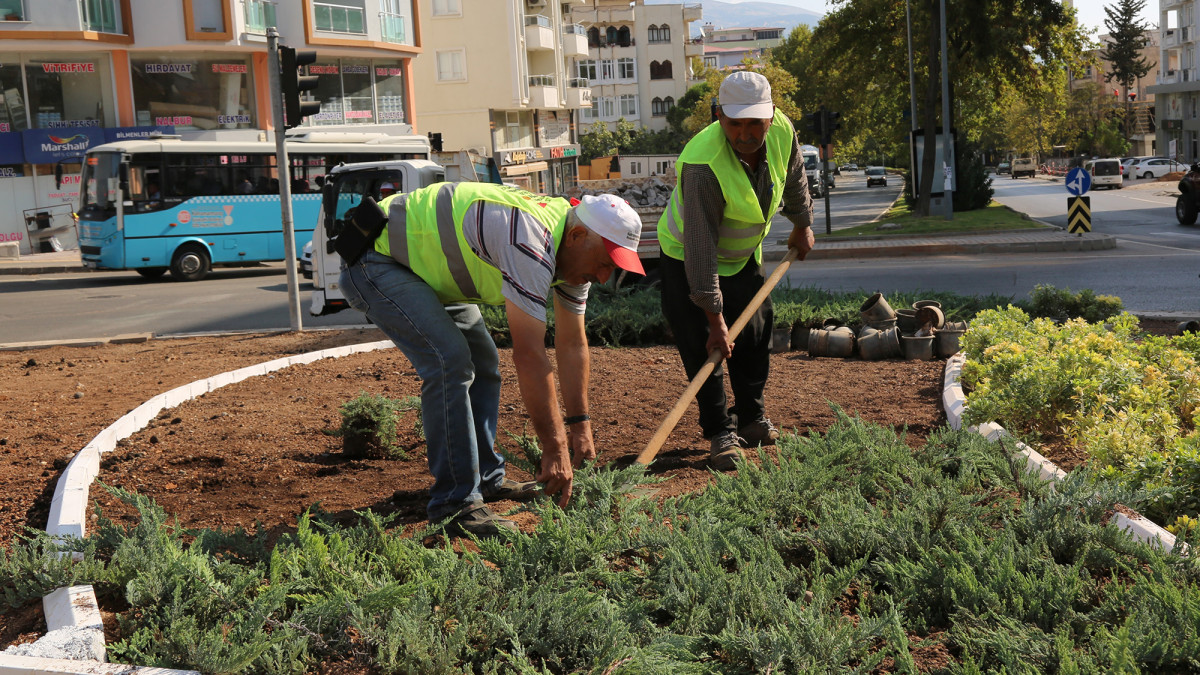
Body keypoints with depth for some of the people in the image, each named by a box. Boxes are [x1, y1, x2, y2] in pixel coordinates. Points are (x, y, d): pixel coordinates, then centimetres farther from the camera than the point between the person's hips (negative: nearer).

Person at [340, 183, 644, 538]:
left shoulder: (575, 252, -3)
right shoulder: (531, 245, -33)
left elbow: (572, 344, 6)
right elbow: (529, 355, -34)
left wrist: (579, 423, 4)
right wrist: (555, 449, -29)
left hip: (425, 263, 10)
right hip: (374, 259, -10)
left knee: (482, 361, 12)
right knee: (451, 361, -23)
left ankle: (486, 480, 22)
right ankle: (455, 503, -17)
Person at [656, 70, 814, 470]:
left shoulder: (782, 131, -20)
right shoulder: (703, 163, -38)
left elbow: (794, 179, 6)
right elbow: (700, 247, -36)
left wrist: (802, 225, 19)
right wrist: (715, 319, -34)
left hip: (744, 255, 6)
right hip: (687, 258, -6)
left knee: (755, 336, 10)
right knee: (703, 345, -10)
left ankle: (752, 420, 27)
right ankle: (720, 433, 3)